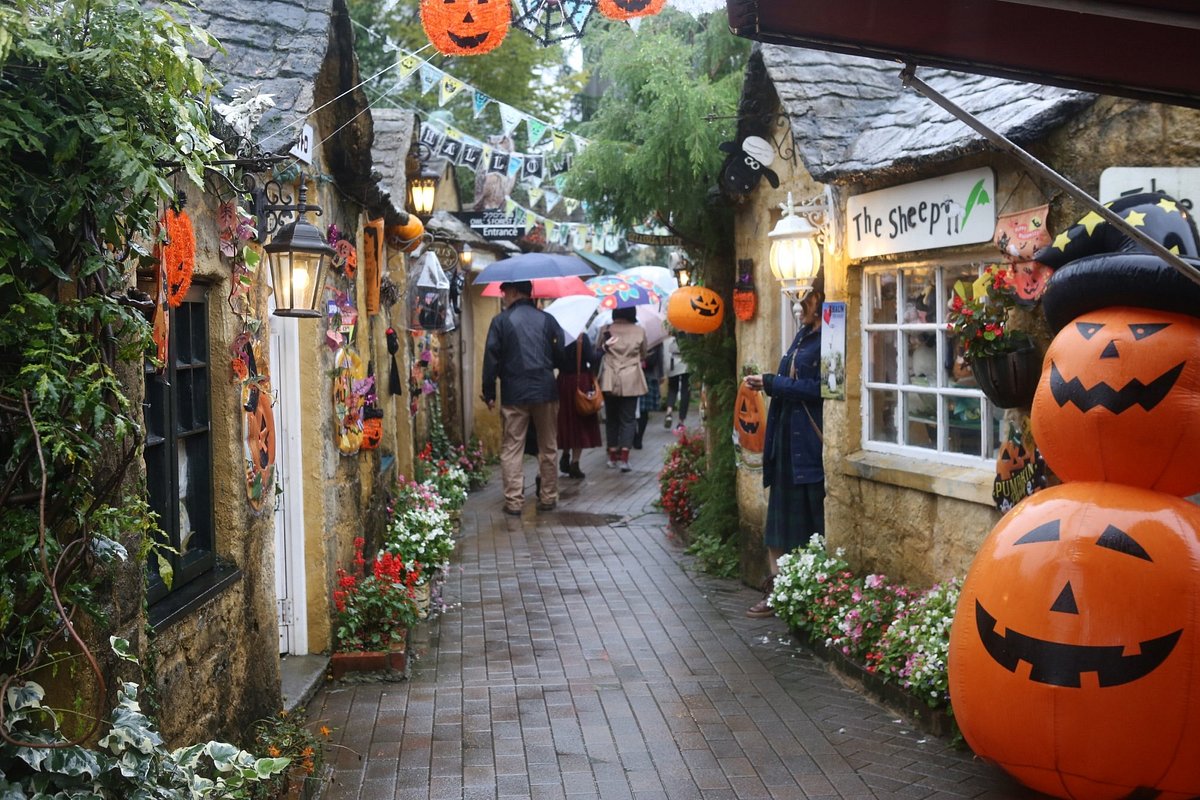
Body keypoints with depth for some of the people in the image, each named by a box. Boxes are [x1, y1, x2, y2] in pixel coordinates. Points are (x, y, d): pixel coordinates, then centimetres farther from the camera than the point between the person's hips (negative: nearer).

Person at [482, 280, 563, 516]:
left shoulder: (500, 321, -2)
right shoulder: (547, 319, 5)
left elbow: (491, 360, -5)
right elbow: (561, 356, 4)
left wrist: (489, 393, 2)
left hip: (514, 393, -2)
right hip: (546, 390, 2)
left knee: (511, 448, 4)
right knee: (548, 447, 12)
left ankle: (514, 501, 0)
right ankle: (548, 497, 16)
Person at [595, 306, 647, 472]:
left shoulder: (605, 330, -3)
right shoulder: (639, 331, -2)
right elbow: (643, 356, 10)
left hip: (609, 381, 1)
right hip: (631, 381, -1)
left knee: (611, 418, 12)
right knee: (628, 418, 2)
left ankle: (612, 456, 14)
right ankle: (624, 458, -8)